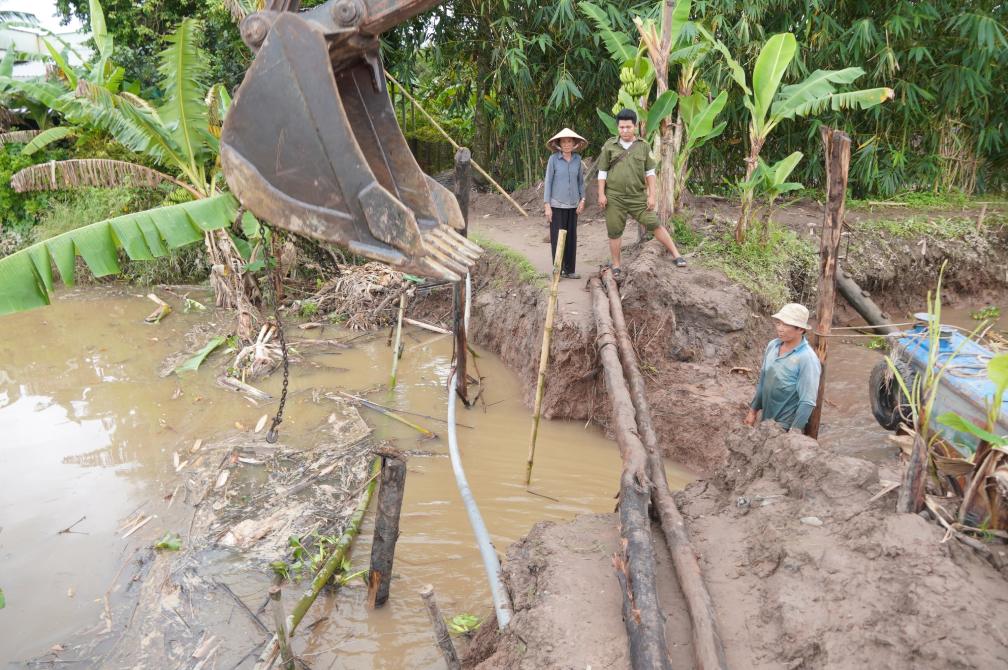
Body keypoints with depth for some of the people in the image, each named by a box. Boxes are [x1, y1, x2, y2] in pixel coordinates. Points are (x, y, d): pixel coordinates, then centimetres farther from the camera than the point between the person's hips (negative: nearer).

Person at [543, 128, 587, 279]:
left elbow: (580, 180, 12)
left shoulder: (577, 158, 3)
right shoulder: (553, 159, -7)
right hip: (556, 204, -4)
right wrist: (547, 205, -12)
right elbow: (548, 181, -7)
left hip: (572, 204, 4)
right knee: (557, 237, -2)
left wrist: (582, 200, 2)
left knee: (571, 237, 6)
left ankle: (569, 270, 13)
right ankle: (558, 270, 5)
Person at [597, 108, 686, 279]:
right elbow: (602, 172, 5)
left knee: (654, 224, -4)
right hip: (614, 198, 0)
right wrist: (601, 194, -3)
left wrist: (651, 195, -1)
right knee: (614, 232, 4)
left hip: (637, 198, 0)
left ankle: (676, 254, 4)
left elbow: (650, 173, 6)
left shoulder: (643, 146, 4)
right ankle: (616, 266, 17)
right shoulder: (609, 145, 2)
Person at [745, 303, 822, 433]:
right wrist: (753, 410, 12)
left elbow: (808, 402, -22)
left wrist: (794, 431, -22)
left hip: (787, 427, -6)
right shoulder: (772, 345, -2)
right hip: (767, 421, 6)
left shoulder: (807, 358, -22)